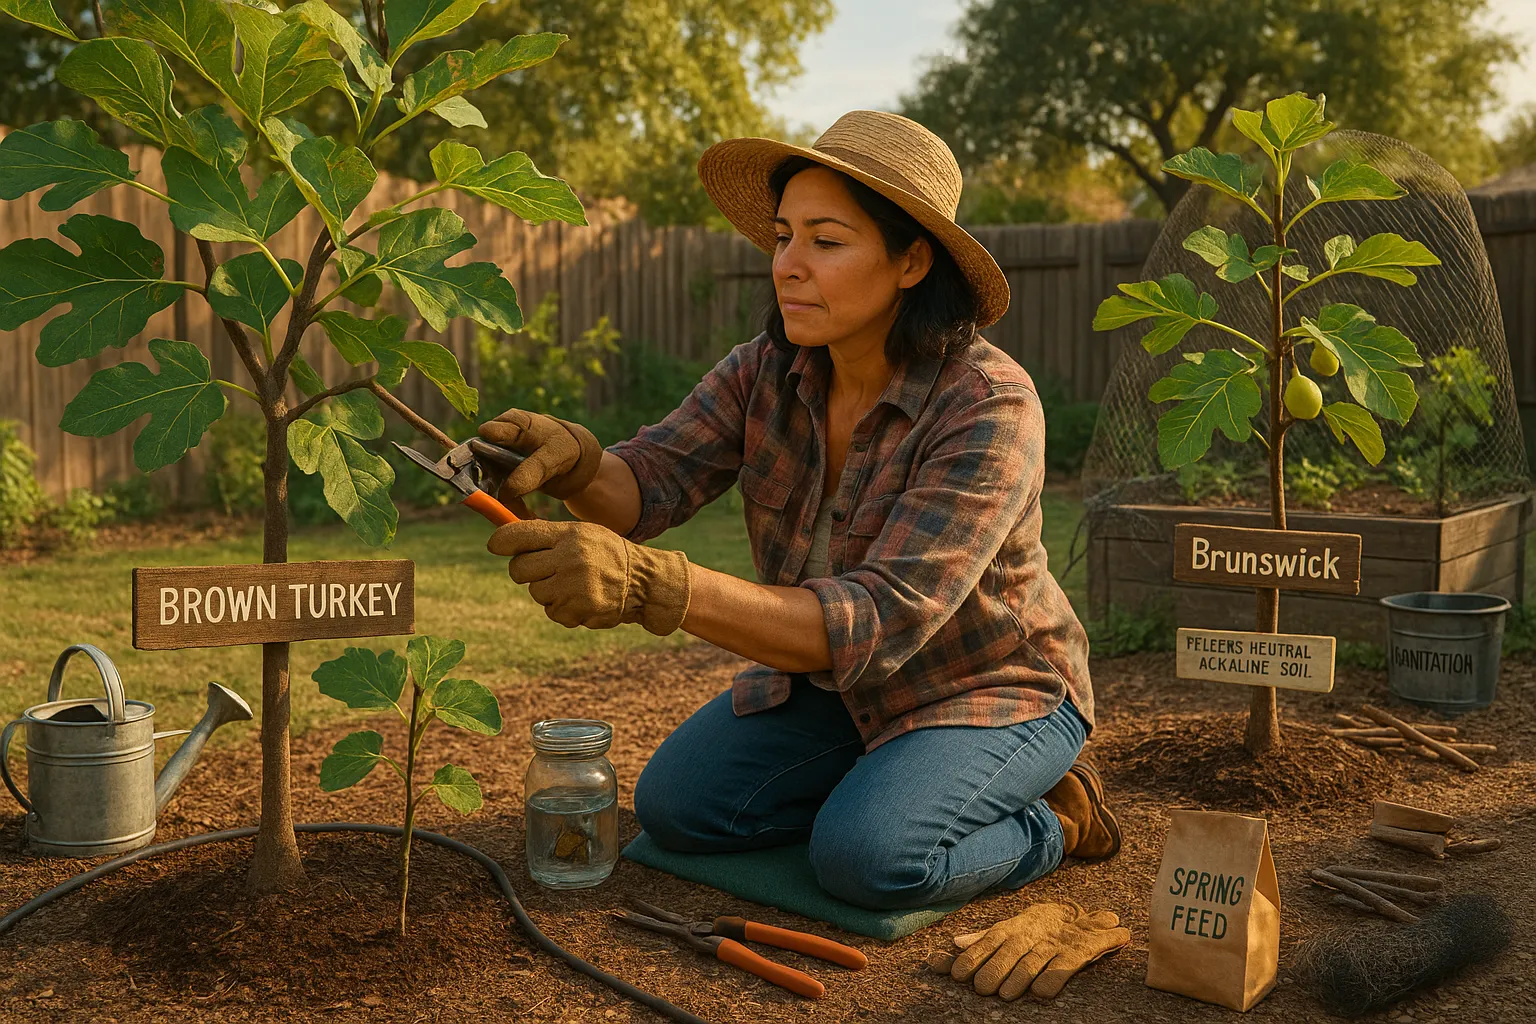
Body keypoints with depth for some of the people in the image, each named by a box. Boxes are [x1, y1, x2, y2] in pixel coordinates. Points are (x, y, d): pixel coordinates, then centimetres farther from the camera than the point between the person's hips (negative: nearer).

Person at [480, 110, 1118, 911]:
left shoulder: (990, 408, -30)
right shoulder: (767, 373, -10)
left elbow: (879, 621, -39)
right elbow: (648, 483, -20)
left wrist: (651, 584, -52)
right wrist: (573, 461, -46)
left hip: (990, 690, -6)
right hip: (833, 682, 6)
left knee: (867, 855, -29)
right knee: (675, 804, -9)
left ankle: (1047, 821, 1)